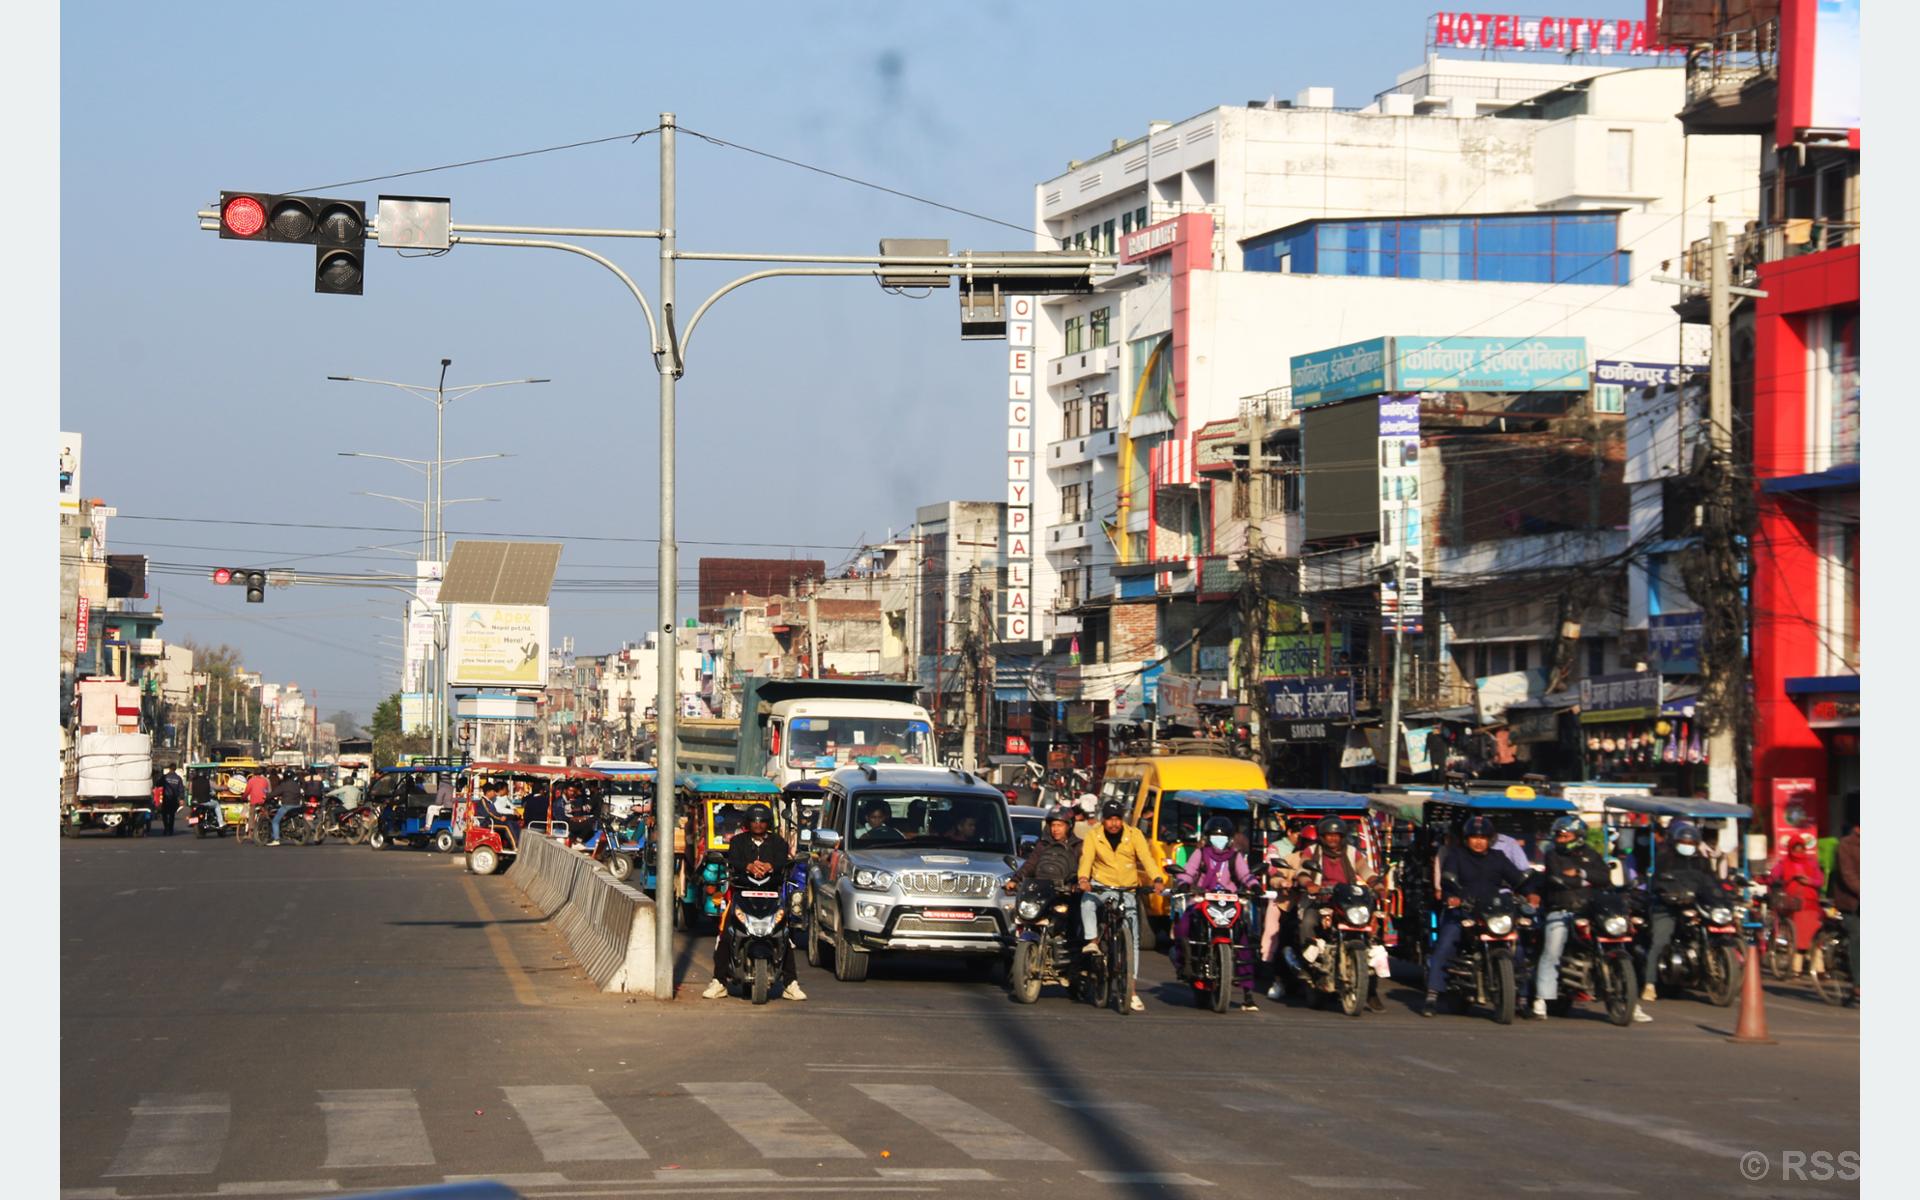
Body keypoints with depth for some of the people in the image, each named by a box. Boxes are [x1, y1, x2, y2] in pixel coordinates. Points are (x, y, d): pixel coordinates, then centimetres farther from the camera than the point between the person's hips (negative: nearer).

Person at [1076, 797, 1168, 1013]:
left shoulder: (1134, 835, -1)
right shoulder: (1093, 837, -2)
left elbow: (1146, 857, -14)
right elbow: (1086, 858, -17)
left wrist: (1157, 879, -32)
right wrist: (1083, 878, -38)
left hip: (1127, 892, 0)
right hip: (1101, 887, 0)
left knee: (1133, 940, -4)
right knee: (1087, 900, -37)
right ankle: (1093, 941, -28)